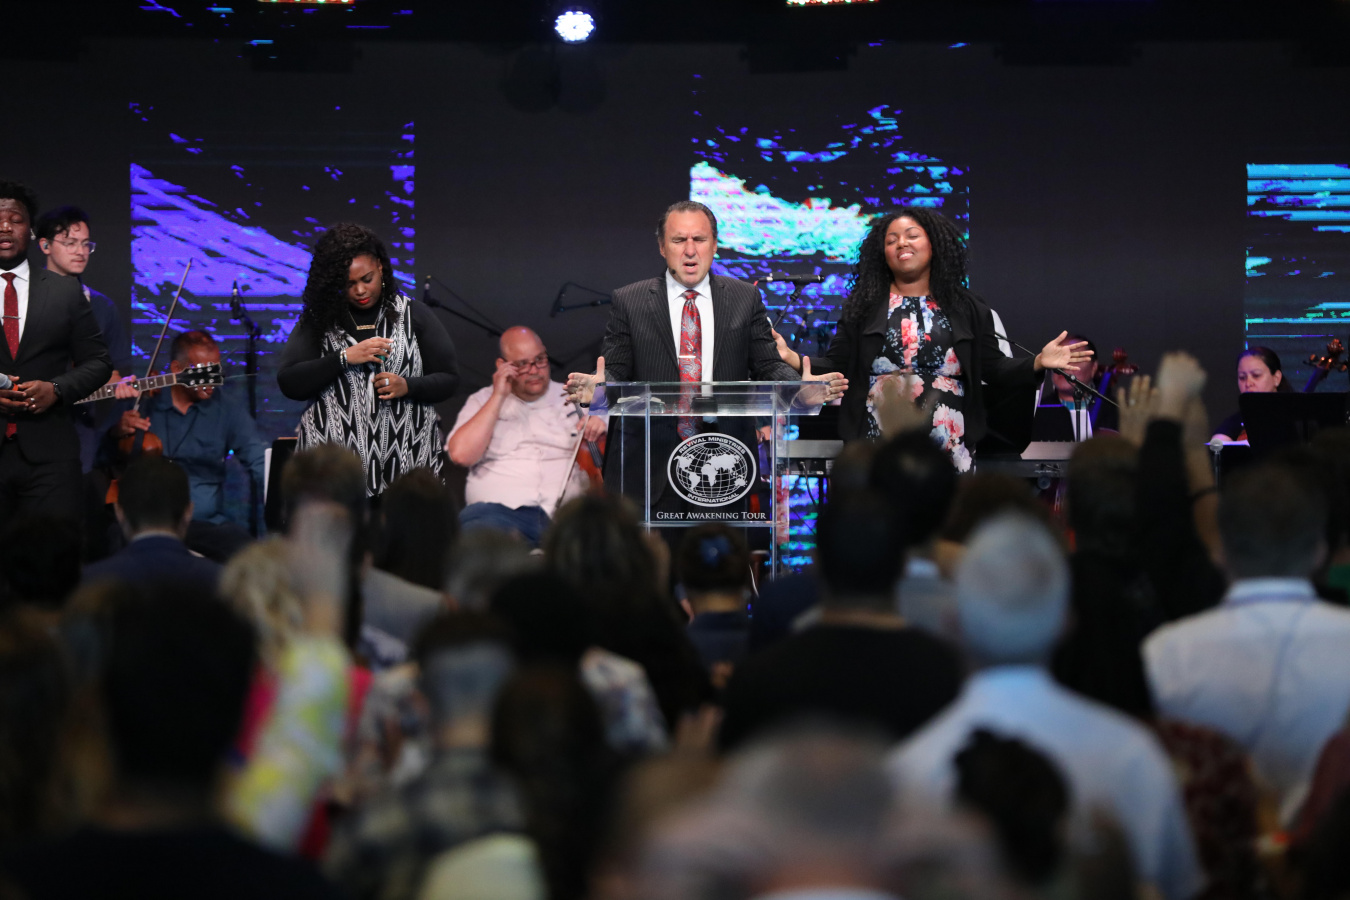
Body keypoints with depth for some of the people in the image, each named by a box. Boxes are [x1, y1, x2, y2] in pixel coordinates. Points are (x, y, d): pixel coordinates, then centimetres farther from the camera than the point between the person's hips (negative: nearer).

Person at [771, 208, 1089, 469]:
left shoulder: (966, 309, 11)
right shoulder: (864, 307, 10)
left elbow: (993, 367, 9)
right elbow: (836, 367, 6)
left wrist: (1038, 363, -6)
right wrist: (793, 358, -10)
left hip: (949, 447, 1)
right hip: (880, 445, 0)